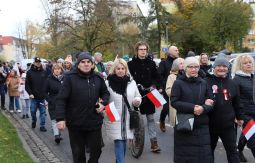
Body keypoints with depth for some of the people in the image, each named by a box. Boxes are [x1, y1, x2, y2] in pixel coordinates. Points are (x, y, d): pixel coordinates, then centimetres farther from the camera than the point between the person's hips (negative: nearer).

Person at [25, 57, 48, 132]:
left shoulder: (44, 72, 4)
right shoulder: (30, 72, 0)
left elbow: (47, 84, 6)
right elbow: (27, 84, -1)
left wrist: (46, 93, -2)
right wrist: (30, 93, -11)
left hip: (42, 97, 1)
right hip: (33, 97, -1)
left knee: (43, 112, 3)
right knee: (33, 111, 7)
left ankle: (42, 126, 10)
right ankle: (33, 122, 34)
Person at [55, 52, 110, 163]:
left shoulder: (97, 78, 3)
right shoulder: (70, 77, -9)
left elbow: (105, 93, 18)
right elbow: (61, 99, -12)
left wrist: (103, 103, -2)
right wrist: (60, 118, -19)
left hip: (94, 122, 3)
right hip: (75, 123, -3)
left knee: (96, 150, 13)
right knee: (78, 153, 12)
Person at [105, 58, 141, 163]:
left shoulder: (131, 82, 6)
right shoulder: (108, 83, -5)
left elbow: (138, 97, 14)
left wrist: (137, 101, -7)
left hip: (127, 118, 4)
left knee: (123, 142, 14)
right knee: (119, 142, -8)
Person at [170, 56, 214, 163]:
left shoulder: (203, 83, 10)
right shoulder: (178, 83, -2)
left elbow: (211, 102, 7)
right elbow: (174, 102, -10)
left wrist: (203, 108, -14)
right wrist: (192, 107, -18)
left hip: (202, 126, 3)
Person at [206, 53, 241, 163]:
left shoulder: (232, 83, 5)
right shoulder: (207, 82, -8)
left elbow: (236, 103, 14)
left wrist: (239, 117, 20)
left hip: (228, 125, 2)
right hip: (210, 124, -2)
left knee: (232, 151, 6)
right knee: (208, 151, 15)